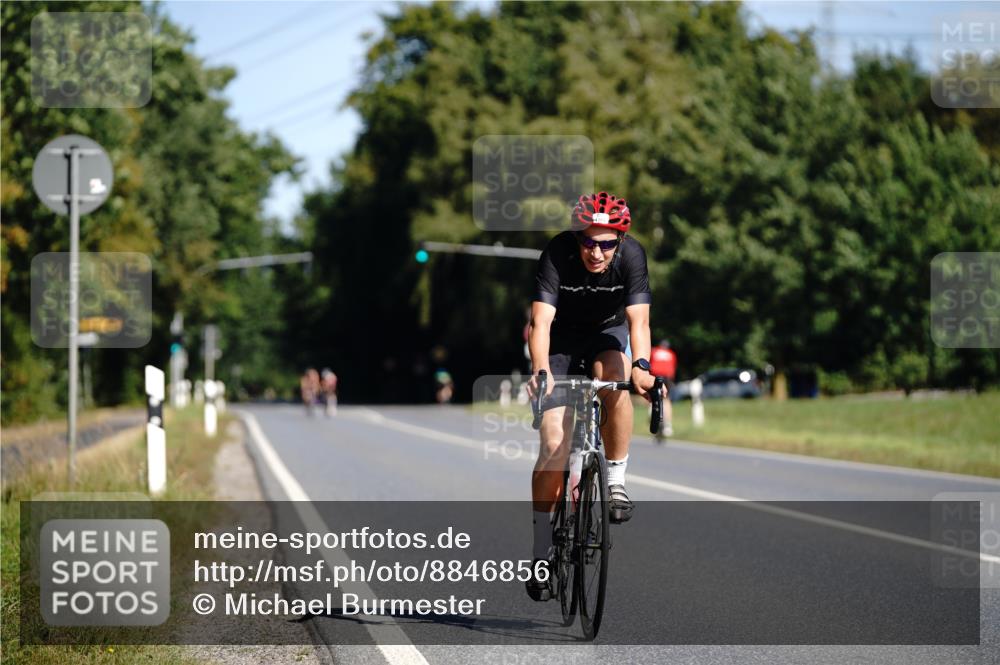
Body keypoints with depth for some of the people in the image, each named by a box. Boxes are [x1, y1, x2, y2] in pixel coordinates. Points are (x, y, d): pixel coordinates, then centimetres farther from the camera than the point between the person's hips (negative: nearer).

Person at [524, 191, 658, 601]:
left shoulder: (631, 255, -26)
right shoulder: (558, 254, -30)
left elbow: (638, 320, -36)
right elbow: (540, 321, -39)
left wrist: (641, 366, -54)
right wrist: (540, 371, -57)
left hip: (608, 333, 1)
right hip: (562, 341, -1)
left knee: (616, 382, -34)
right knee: (555, 447, -11)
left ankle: (616, 480, -14)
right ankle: (542, 550, 2)